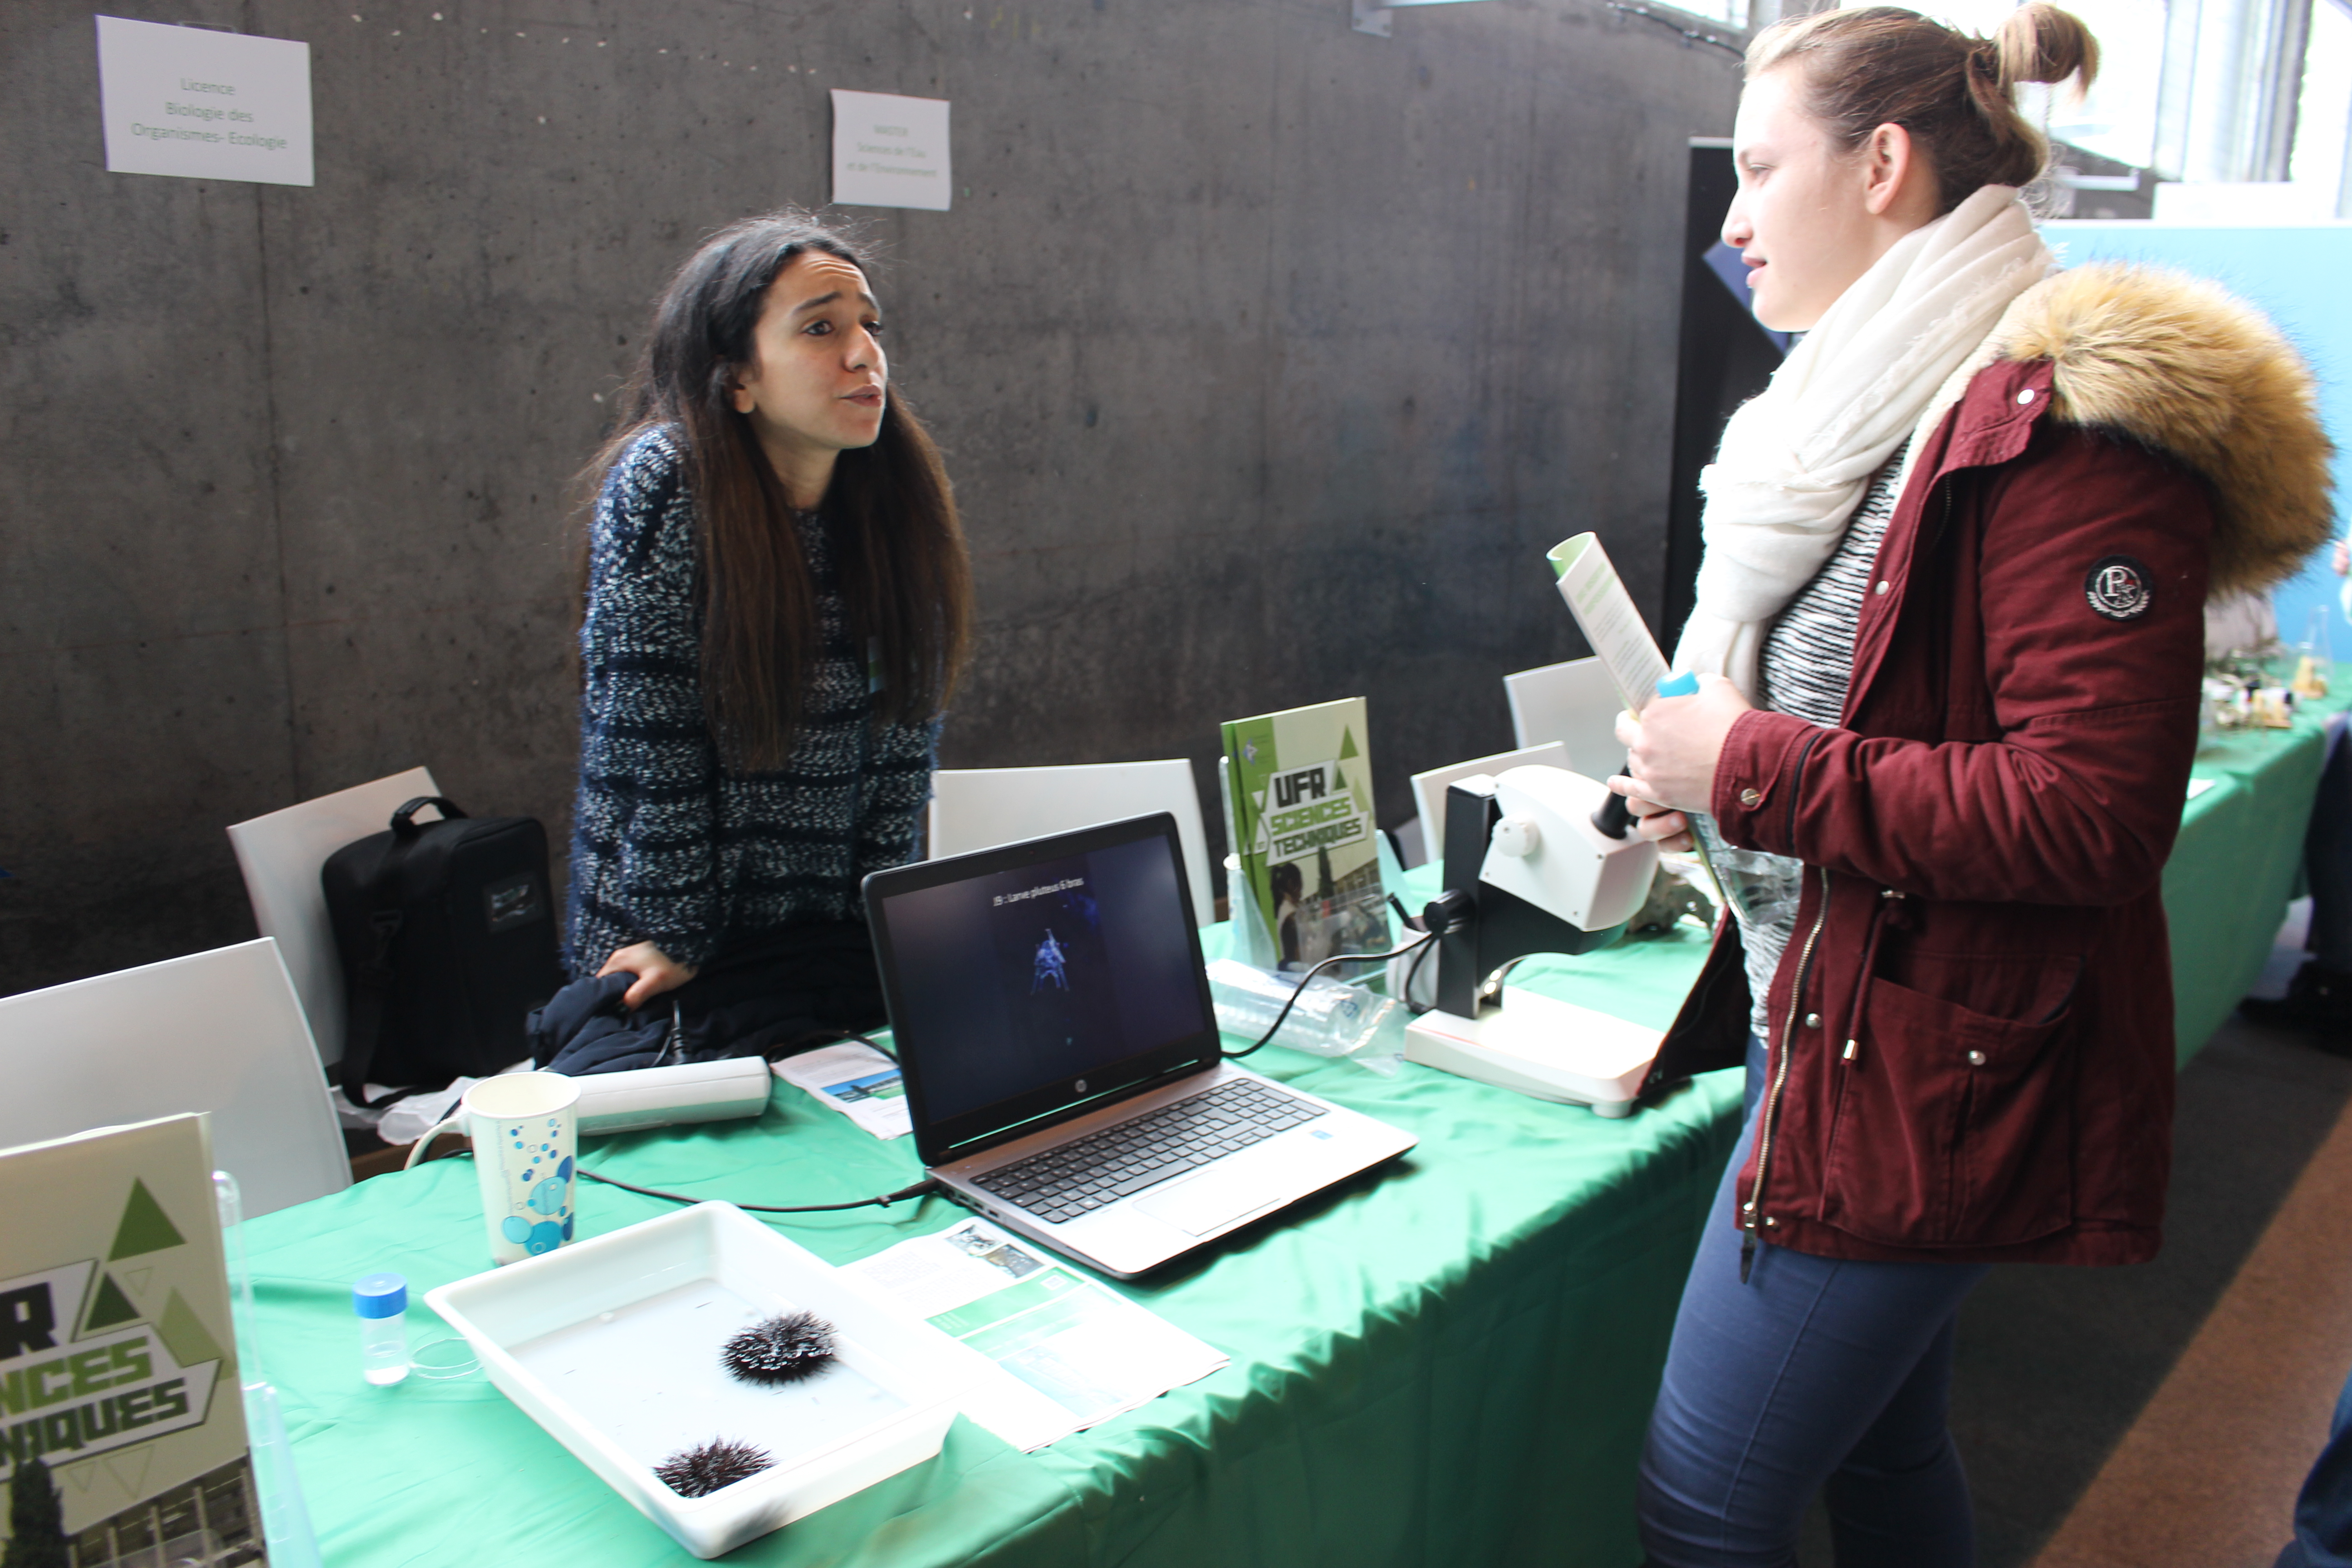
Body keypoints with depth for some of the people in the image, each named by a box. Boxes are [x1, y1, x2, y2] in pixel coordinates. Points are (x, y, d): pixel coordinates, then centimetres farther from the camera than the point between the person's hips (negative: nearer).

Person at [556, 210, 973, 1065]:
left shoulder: (899, 498, 0)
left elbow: (907, 724, 3)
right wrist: (671, 939, -13)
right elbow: (649, 734, -14)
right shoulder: (664, 485, -14)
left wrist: (880, 918, -2)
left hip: (842, 939, 4)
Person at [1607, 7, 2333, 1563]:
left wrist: (1754, 771, -21)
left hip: (1928, 1068, -10)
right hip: (1830, 1024, 10)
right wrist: (1706, 771, 8)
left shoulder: (2066, 426, -18)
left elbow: (2091, 818, -24)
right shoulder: (1877, 403, 14)